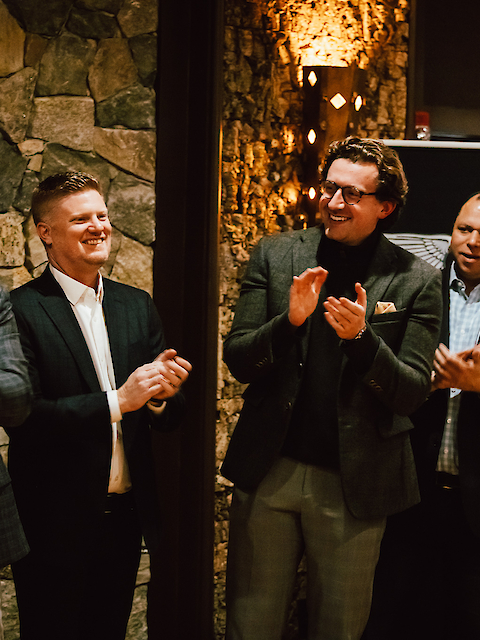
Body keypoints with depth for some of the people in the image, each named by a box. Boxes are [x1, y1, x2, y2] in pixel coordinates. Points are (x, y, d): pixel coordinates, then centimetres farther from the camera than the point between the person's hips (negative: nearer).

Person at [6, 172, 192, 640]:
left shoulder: (137, 305, 8)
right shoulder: (20, 310, -11)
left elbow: (167, 420, 9)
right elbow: (22, 416, -19)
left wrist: (160, 395, -14)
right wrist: (117, 401, -23)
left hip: (127, 515, 5)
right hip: (56, 526, -5)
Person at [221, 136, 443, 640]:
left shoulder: (415, 281, -4)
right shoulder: (275, 255, 2)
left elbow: (413, 392, -5)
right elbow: (237, 360, -1)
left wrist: (361, 338, -23)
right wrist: (290, 321, -21)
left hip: (353, 484, -1)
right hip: (268, 471, 2)